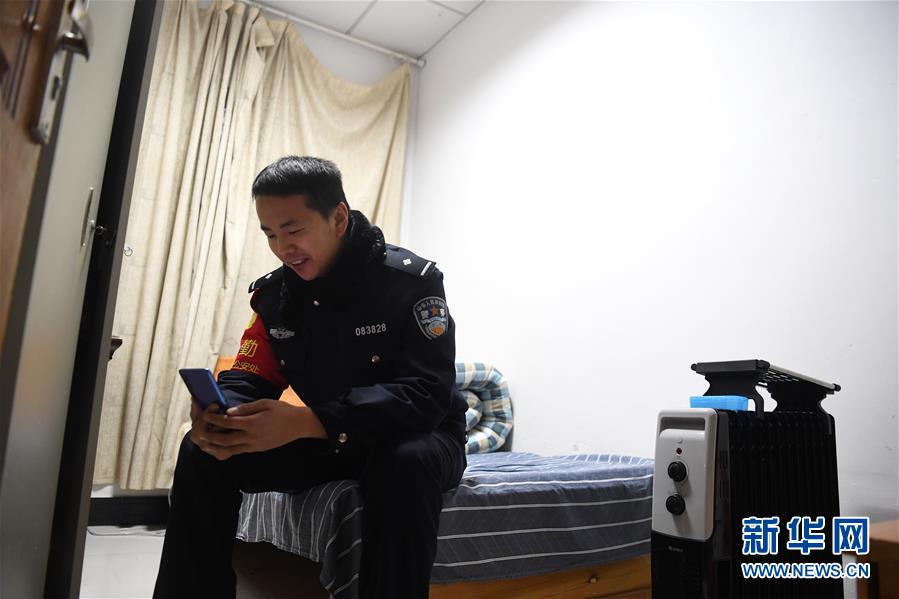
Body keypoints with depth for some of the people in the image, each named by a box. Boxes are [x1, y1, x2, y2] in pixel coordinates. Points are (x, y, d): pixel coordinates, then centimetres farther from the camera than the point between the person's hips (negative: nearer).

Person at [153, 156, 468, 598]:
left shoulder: (412, 280, -20)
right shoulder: (273, 293, -2)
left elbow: (428, 394, -29)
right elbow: (248, 380, -1)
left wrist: (304, 423, -40)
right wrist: (220, 418, -28)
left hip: (416, 435, -4)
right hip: (330, 441, 5)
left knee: (406, 464, -40)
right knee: (201, 452, -11)